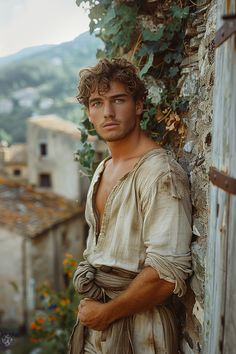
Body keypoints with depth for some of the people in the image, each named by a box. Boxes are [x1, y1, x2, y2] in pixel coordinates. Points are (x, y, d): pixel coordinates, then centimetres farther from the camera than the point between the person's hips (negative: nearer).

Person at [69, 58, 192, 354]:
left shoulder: (161, 174, -21)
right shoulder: (102, 169, 6)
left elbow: (167, 274, -27)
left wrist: (107, 312, -15)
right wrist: (89, 305, 4)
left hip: (136, 325, -7)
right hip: (95, 316, 7)